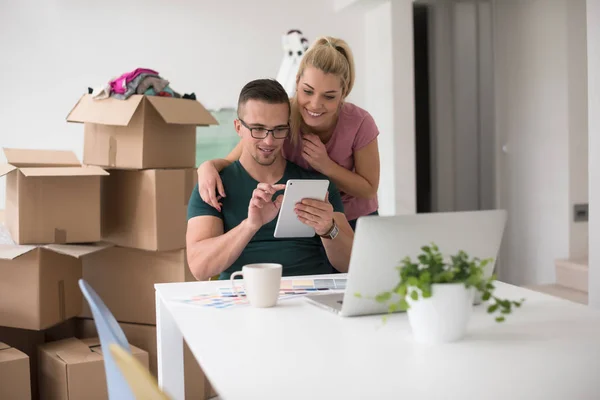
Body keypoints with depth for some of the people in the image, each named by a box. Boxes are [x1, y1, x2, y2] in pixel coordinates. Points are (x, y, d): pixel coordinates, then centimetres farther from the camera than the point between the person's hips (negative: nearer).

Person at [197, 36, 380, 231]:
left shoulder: (360, 123, -25)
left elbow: (369, 189, -14)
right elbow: (232, 163, -19)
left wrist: (326, 166, -29)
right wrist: (208, 167, -42)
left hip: (355, 221, -2)